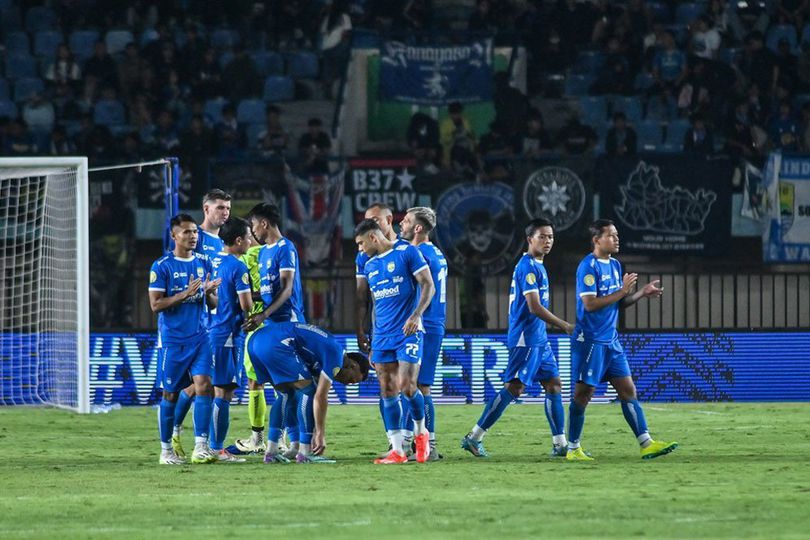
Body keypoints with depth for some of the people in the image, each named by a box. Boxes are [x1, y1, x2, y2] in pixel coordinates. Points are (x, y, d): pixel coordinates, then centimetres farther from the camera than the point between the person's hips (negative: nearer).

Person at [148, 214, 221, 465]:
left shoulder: (204, 263, 10)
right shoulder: (161, 266, -5)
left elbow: (213, 304, 15)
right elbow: (155, 304, -9)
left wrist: (209, 293, -9)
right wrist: (185, 294, -19)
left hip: (199, 338, 3)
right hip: (172, 339, -3)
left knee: (204, 385, -12)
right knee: (170, 394, 3)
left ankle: (200, 447, -12)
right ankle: (166, 450, 14)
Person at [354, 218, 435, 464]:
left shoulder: (407, 253, -4)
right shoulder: (369, 266, 17)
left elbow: (428, 285, -8)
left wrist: (416, 315, -21)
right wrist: (374, 340, 20)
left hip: (408, 332, -6)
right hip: (383, 337, 6)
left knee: (406, 386, -15)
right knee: (388, 393, 0)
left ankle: (421, 432, 11)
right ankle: (397, 450, 1)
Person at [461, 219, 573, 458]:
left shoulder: (537, 266, 16)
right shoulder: (528, 266, -15)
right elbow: (534, 307, -20)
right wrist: (565, 326, -15)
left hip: (539, 339, 10)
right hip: (526, 338, -10)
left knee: (554, 384, 8)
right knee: (514, 387, -11)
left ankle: (560, 444, 10)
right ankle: (473, 438, -8)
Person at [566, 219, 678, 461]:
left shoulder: (615, 265, 13)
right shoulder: (588, 267, -13)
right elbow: (590, 304, -21)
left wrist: (642, 293, 4)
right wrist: (622, 291, -19)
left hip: (611, 341, 8)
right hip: (589, 340, -8)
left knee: (628, 390, 3)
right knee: (583, 393, -2)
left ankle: (646, 444, 0)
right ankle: (573, 449, 7)